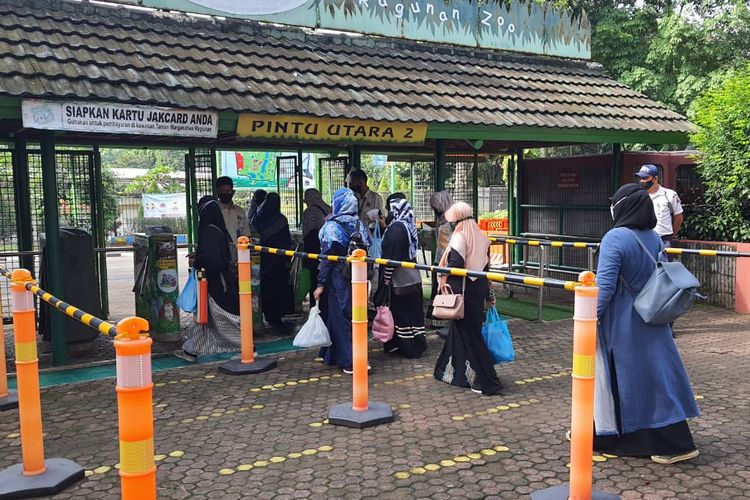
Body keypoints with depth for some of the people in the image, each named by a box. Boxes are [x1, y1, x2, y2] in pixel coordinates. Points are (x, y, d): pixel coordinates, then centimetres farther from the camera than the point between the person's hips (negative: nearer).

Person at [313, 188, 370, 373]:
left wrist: (321, 283, -12)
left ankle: (353, 361, -2)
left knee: (340, 317, 0)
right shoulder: (359, 224, 4)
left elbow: (327, 256, -15)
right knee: (353, 314, 14)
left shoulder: (332, 226, -13)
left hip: (337, 279, -6)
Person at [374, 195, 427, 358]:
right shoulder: (409, 225, 7)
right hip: (412, 277, 8)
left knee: (400, 312, 1)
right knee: (412, 310, 14)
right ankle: (417, 343, 21)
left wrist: (386, 277, -13)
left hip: (399, 279, -8)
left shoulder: (396, 228, -18)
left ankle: (407, 347, 7)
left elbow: (391, 256, -21)